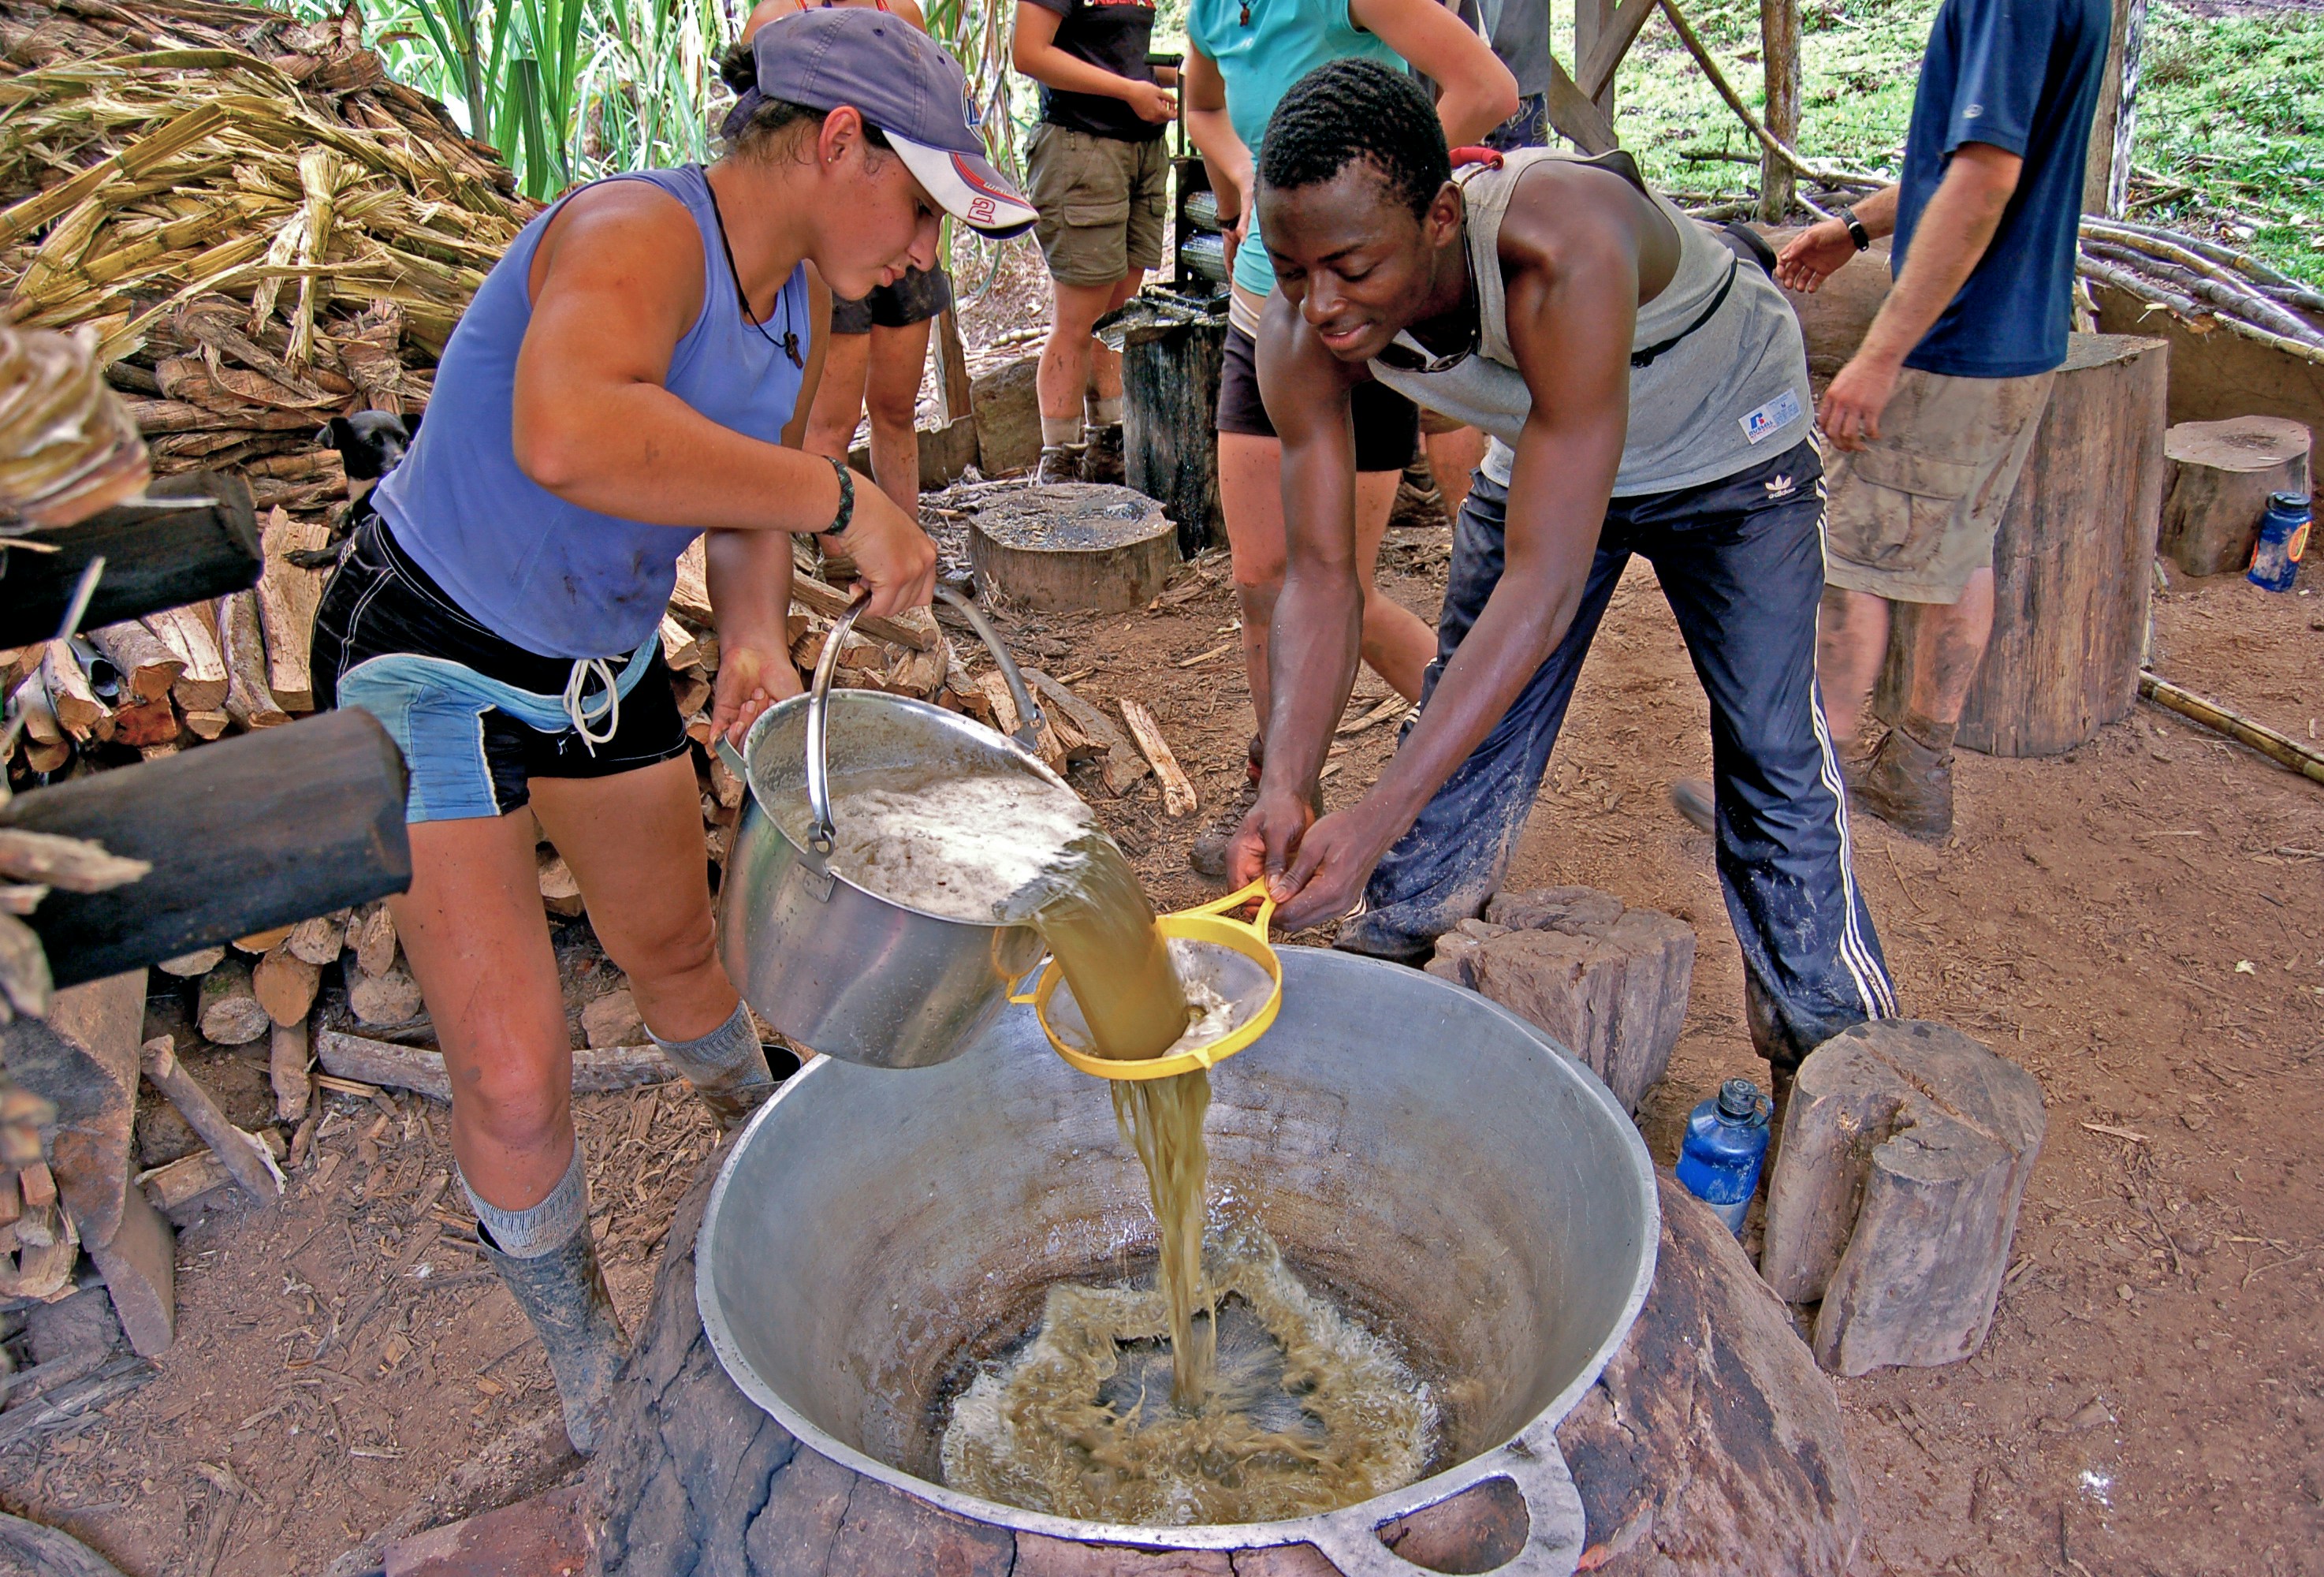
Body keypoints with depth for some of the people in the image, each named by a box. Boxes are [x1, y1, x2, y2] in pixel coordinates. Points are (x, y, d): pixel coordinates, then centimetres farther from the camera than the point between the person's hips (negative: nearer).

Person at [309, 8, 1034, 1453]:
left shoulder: (795, 313, -2)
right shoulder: (639, 233, -29)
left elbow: (749, 493, 11)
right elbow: (567, 434, -51)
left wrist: (758, 638, -8)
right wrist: (839, 497, -42)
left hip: (606, 663, 8)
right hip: (432, 658, -7)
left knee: (677, 949, 24)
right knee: (513, 1077, -6)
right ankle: (597, 1389, 18)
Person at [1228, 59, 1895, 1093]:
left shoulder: (1565, 253, -45)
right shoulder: (1303, 334, -28)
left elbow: (1544, 584, -47)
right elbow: (1319, 577, -25)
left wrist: (1375, 818, -53)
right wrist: (1286, 786, -42)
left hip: (1727, 446, -4)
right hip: (1538, 450, 4)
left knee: (1773, 760, -8)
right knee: (1461, 745, 2)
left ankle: (1835, 1056, 11)